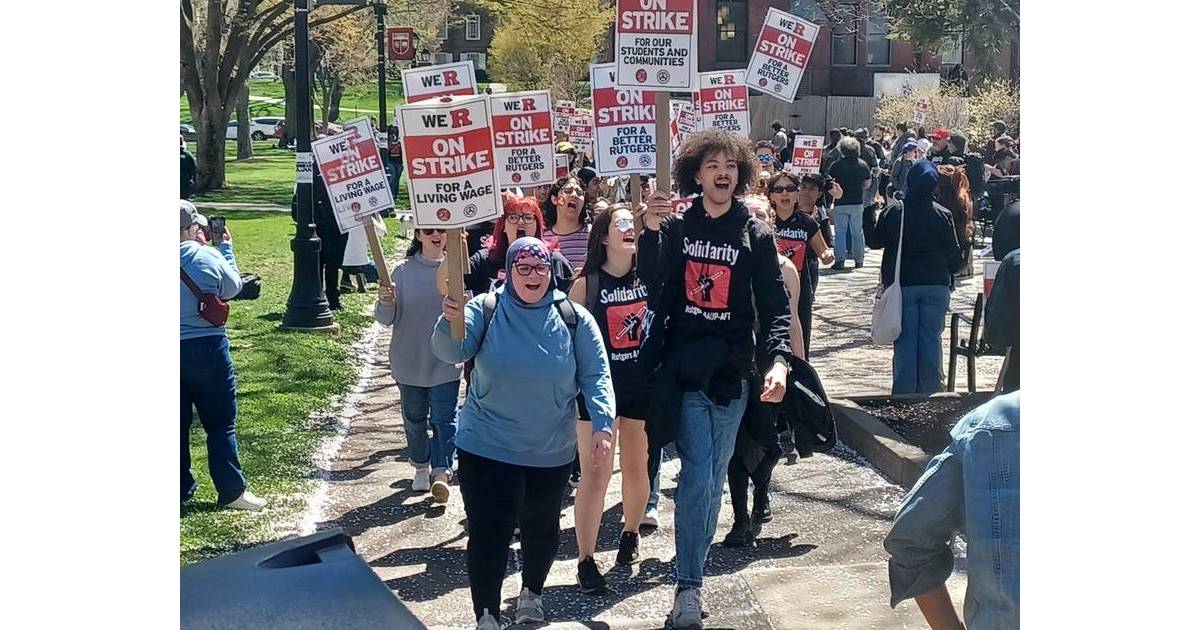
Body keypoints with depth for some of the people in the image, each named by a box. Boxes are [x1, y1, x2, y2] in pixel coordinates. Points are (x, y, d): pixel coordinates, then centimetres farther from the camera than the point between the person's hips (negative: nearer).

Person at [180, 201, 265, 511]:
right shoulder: (208, 257, -11)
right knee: (221, 424, 6)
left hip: (177, 347, 3)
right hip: (206, 346, -3)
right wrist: (226, 249, 17)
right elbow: (232, 288, 5)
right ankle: (232, 491, 7)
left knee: (178, 424, 12)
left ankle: (181, 489, 19)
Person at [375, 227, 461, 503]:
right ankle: (421, 467, 31)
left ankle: (441, 472, -8)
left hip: (446, 363, -1)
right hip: (410, 363, 1)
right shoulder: (403, 271, -5)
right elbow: (386, 319, -7)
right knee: (414, 418, 14)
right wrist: (385, 301, -26)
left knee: (444, 418, -6)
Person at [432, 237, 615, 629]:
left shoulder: (574, 320, -5)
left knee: (542, 527, 19)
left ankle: (531, 594, 43)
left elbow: (595, 375, -4)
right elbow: (451, 352, -21)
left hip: (551, 452, 2)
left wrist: (602, 423, -17)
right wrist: (450, 321, -42)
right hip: (487, 448, -2)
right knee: (488, 533, -5)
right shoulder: (485, 310, -8)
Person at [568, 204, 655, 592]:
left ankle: (631, 534, 39)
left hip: (644, 382, 3)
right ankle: (586, 560, 6)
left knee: (637, 467, 14)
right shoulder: (586, 283, -6)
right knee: (595, 473, -3)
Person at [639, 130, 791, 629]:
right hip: (684, 367, -2)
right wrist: (650, 230, -24)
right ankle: (688, 587, -7)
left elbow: (774, 305, -2)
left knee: (713, 476, 12)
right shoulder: (675, 226, 1)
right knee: (697, 473, -11)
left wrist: (779, 359, -17)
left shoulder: (755, 235, 2)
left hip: (732, 370, 2)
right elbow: (651, 283, -10)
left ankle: (693, 567, 27)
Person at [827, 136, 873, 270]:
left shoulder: (836, 165, -8)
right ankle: (858, 259, 17)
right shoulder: (863, 164, 1)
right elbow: (867, 184, 8)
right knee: (857, 231, 12)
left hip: (840, 202, -2)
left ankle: (840, 260, -5)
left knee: (840, 231, 2)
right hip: (857, 202, 2)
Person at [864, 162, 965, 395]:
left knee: (905, 340, 4)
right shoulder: (942, 214, -4)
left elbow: (876, 241, 3)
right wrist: (953, 267, 22)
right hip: (936, 285, 0)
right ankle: (929, 393, 10)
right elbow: (953, 252, 1)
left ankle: (903, 395, 4)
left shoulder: (893, 212, -6)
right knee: (931, 338, 6)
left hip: (902, 285, 0)